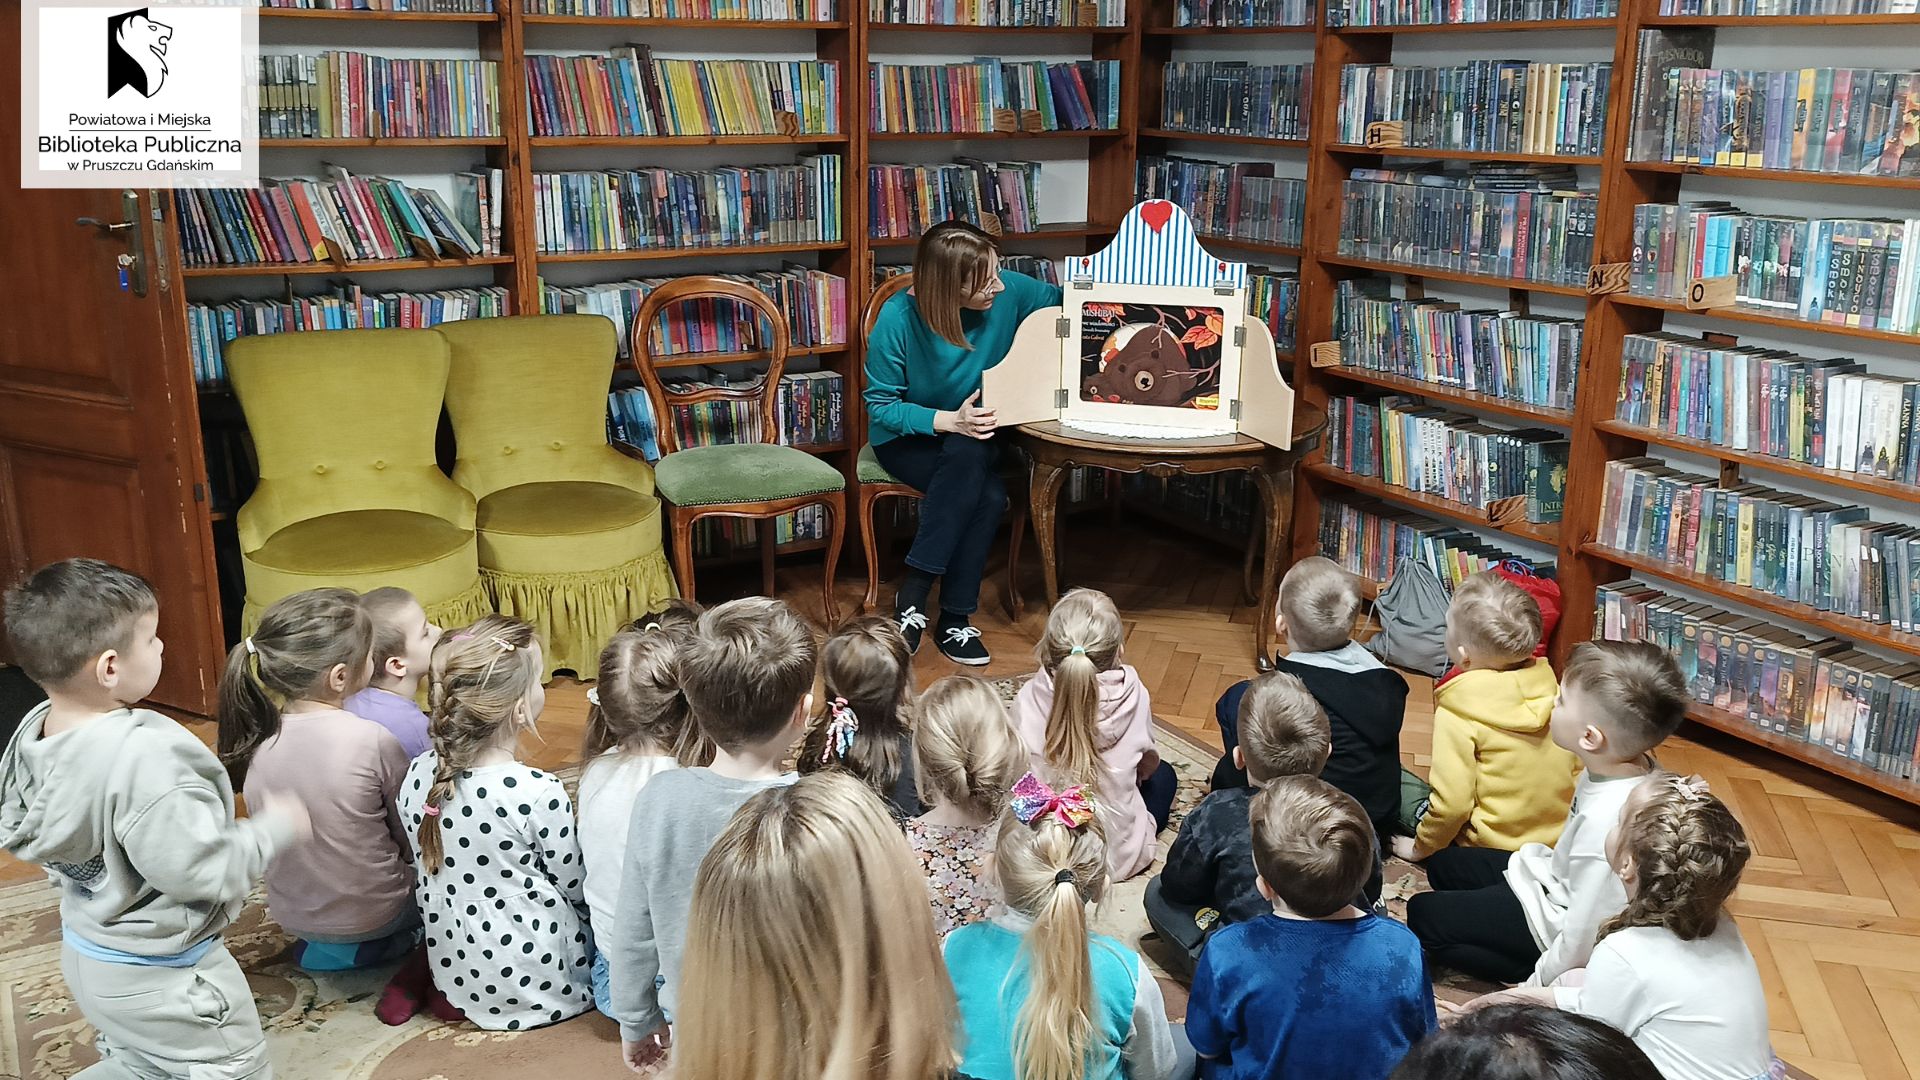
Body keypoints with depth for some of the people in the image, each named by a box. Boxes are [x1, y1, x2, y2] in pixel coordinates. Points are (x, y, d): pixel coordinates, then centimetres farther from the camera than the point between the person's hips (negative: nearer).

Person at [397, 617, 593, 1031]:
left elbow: (425, 867, 6)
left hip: (453, 973, 6)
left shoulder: (419, 776, -8)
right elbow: (573, 887, -11)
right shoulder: (539, 794, -26)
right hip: (537, 986, -6)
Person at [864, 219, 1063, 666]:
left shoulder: (1009, 292, -14)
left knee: (987, 495, -32)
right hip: (908, 440, -3)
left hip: (976, 436, 4)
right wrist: (949, 421, -29)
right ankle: (913, 600, -24)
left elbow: (1064, 300, 6)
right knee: (988, 495, -34)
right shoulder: (898, 319, -22)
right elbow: (880, 406, -14)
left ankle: (954, 620, -20)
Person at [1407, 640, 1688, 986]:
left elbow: (1584, 937, -28)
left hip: (1556, 921, -9)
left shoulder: (1606, 821, -39)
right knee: (1443, 865, 20)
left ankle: (1526, 975, 1)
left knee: (1422, 915, 0)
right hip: (1558, 879, 9)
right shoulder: (1632, 765, -14)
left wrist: (1538, 983, -14)